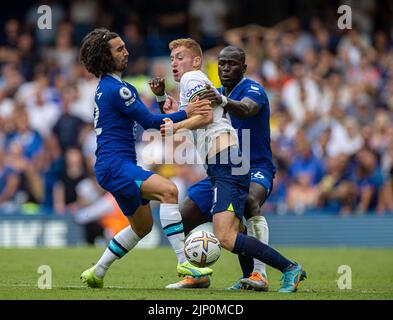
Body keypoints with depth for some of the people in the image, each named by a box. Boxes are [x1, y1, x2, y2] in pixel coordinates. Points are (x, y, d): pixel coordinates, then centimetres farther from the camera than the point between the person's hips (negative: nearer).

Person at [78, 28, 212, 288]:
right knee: (168, 190, -29)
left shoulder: (106, 87, 19)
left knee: (143, 225, 20)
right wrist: (185, 114, -17)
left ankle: (96, 273, 29)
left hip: (119, 166, 11)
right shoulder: (115, 89, -13)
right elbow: (150, 121, -14)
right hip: (114, 165, -11)